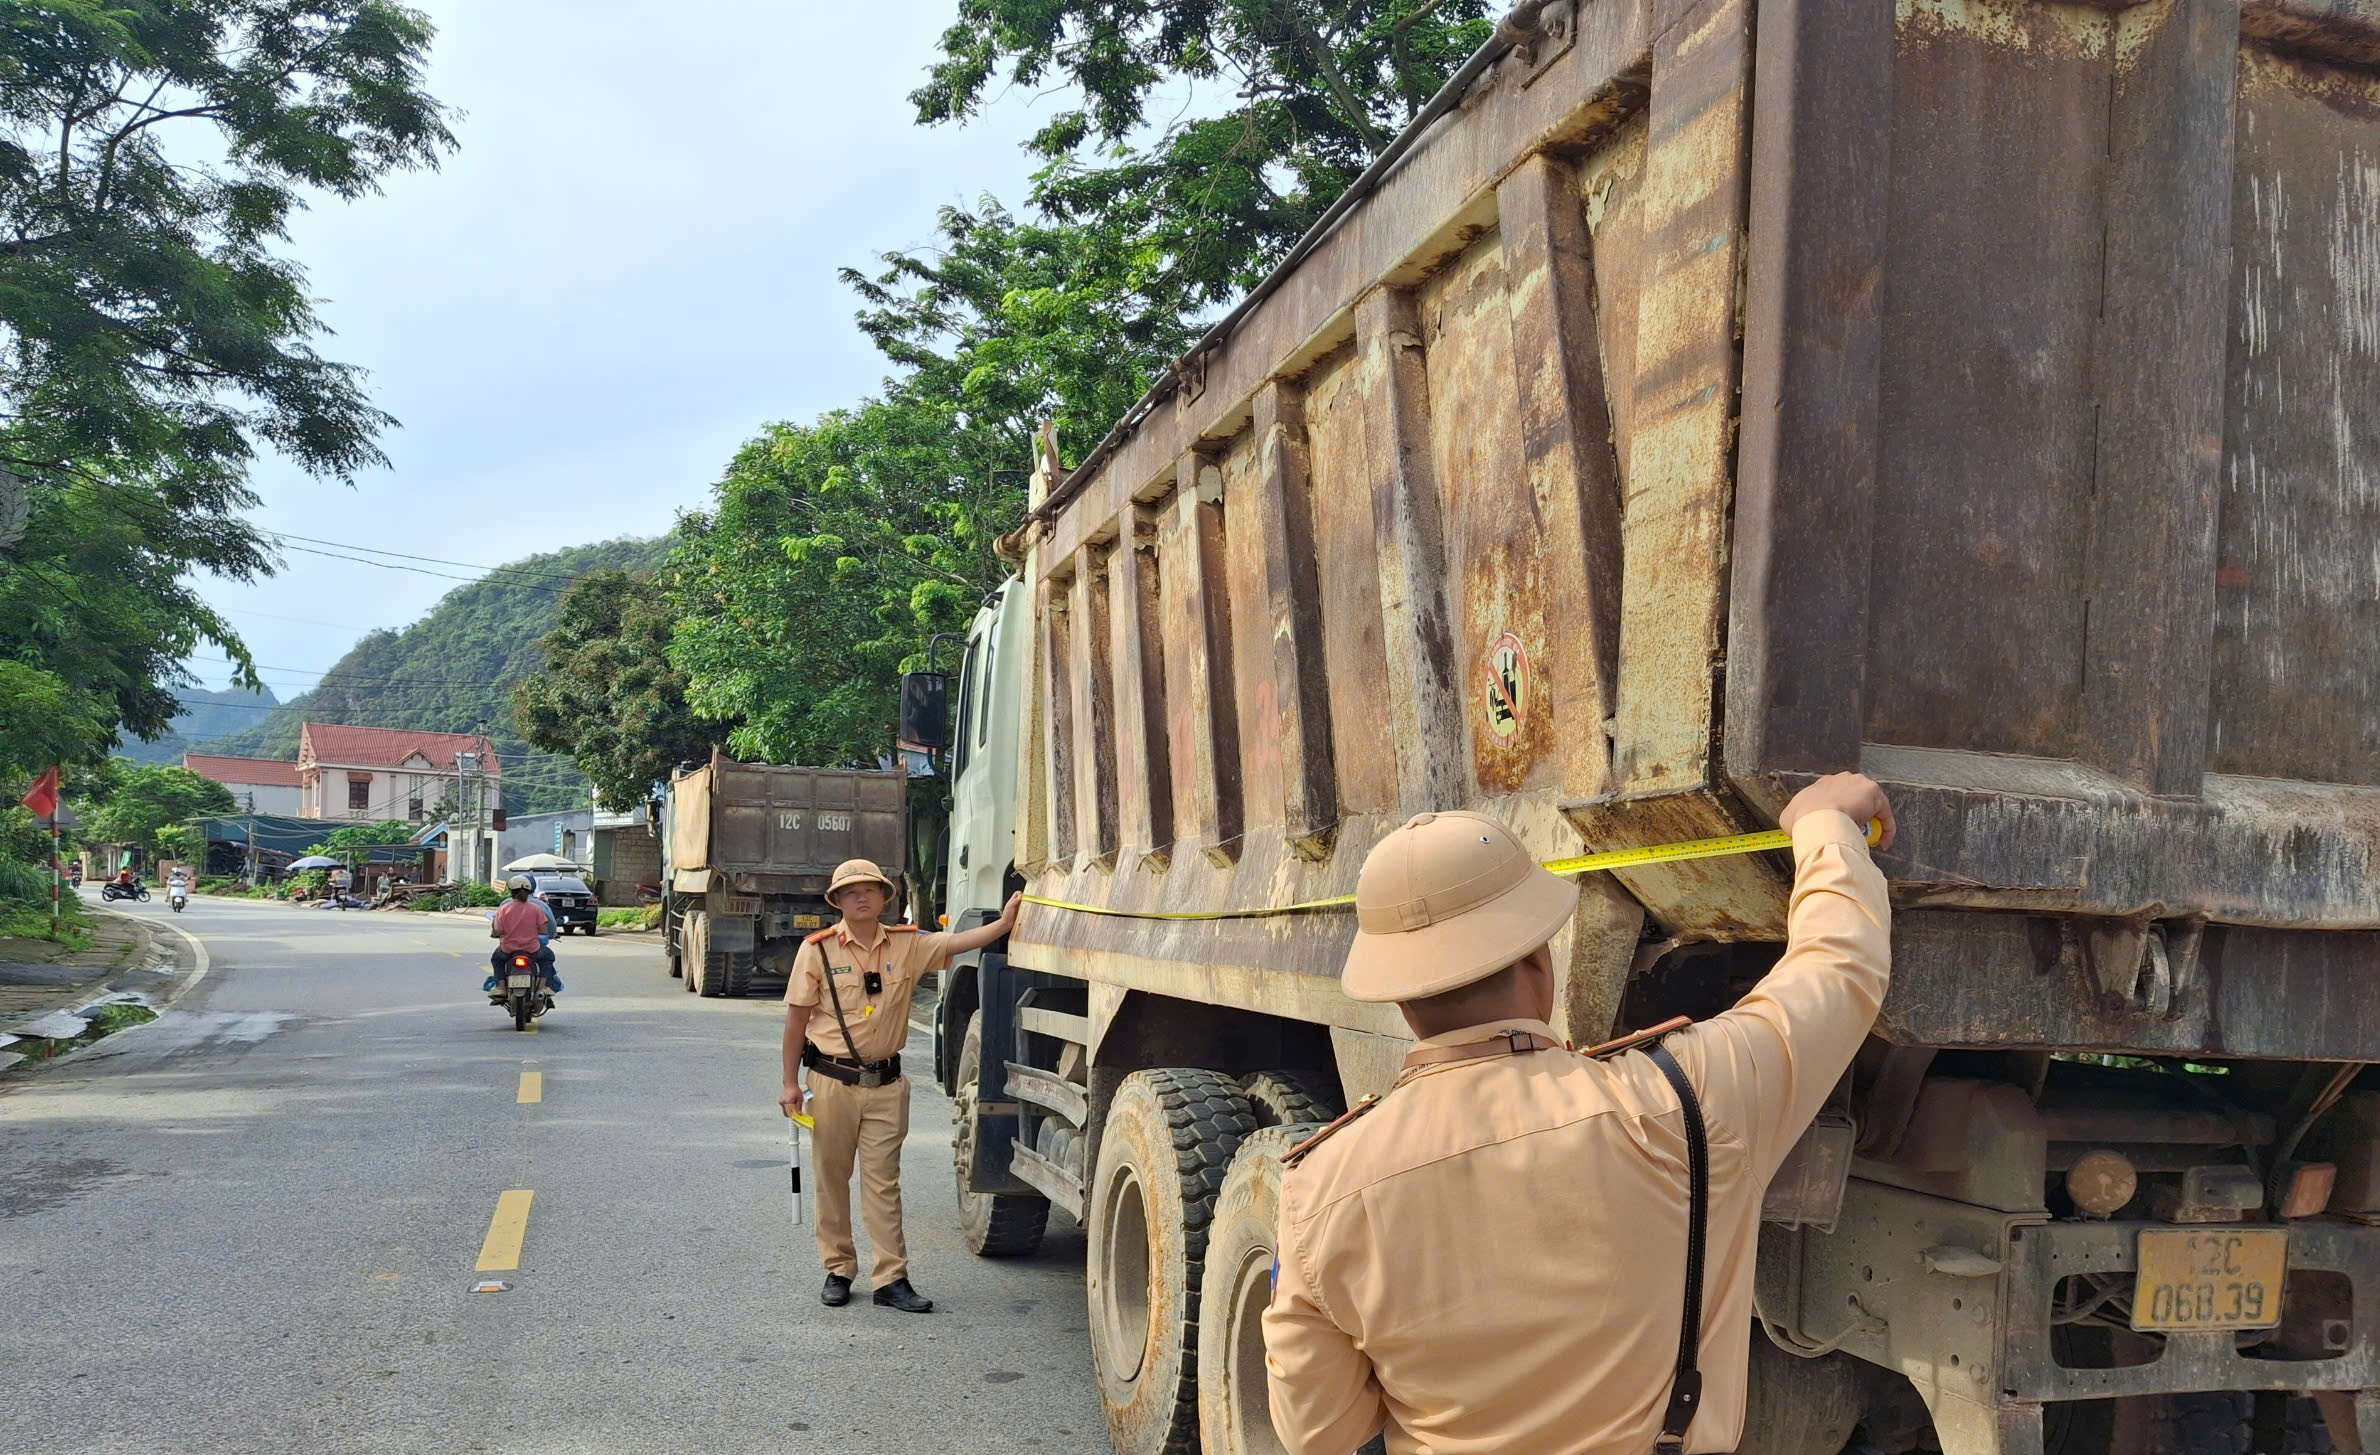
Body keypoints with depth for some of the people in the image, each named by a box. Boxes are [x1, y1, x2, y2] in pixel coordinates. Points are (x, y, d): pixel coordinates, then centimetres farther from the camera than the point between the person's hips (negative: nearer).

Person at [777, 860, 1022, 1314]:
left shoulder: (907, 945, 2)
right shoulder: (817, 949, -4)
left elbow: (958, 942, -7)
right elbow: (797, 1018, -1)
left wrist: (1004, 923, -24)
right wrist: (791, 1083, -1)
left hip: (886, 1084, 1)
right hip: (833, 1081, -1)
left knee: (884, 1181, 2)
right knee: (832, 1178, 8)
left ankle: (892, 1279, 4)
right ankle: (838, 1271, 21)